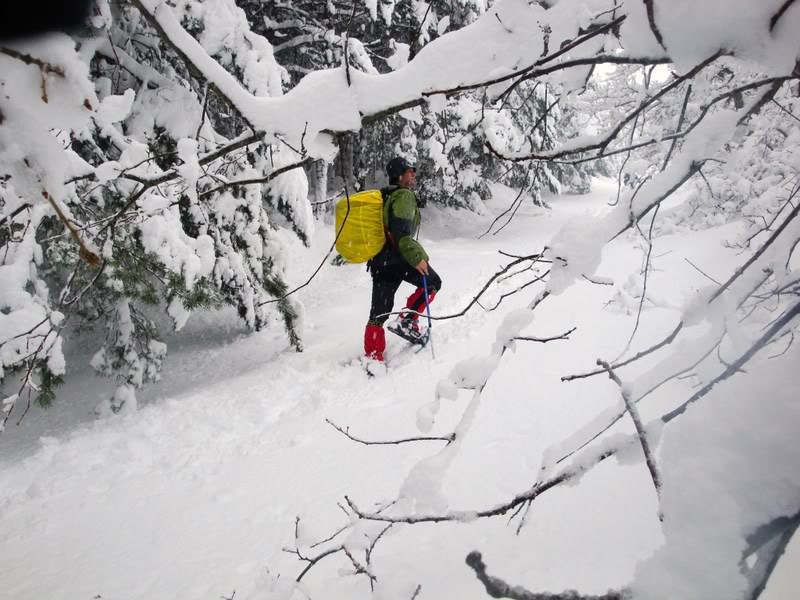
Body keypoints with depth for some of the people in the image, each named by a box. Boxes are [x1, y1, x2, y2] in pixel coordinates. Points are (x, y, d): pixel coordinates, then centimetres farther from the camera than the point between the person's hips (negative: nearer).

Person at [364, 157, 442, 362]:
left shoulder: (384, 196, 21)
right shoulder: (404, 196, -8)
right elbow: (401, 232, -21)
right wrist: (416, 257, -21)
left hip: (378, 260, 8)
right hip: (399, 258, -8)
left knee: (379, 312, 7)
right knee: (433, 283, 16)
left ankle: (373, 357, 5)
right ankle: (408, 319, 5)